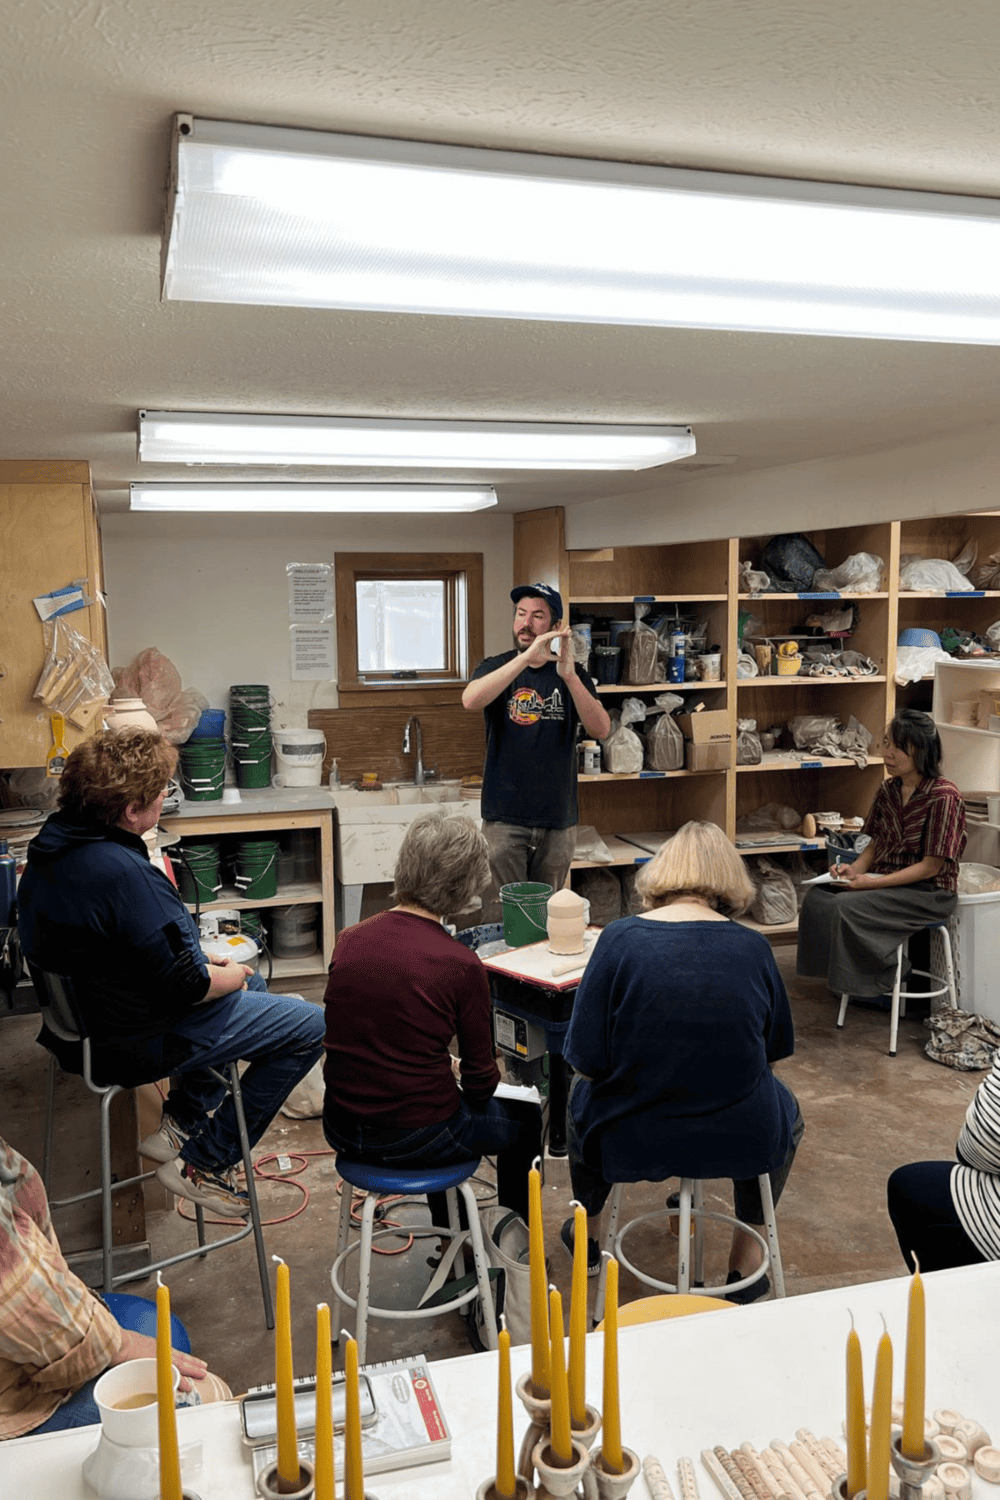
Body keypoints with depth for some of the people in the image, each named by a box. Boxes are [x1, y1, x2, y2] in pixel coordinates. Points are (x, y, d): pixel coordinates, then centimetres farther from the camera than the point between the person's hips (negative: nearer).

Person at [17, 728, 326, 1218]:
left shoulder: (51, 845, 0)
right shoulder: (124, 874, -31)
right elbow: (186, 987, -26)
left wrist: (197, 959, 7)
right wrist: (228, 976, -4)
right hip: (129, 1046, -10)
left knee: (251, 983, 28)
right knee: (311, 1024, -5)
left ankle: (181, 1122, 28)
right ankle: (205, 1165, 5)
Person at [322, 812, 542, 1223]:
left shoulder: (349, 941, -5)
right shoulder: (461, 965, -20)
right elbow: (481, 1084, -8)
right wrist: (469, 1078, 16)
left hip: (342, 1128, 5)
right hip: (415, 1137, -5)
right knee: (526, 1116, 23)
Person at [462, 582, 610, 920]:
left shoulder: (572, 675, 6)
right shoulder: (496, 668, 5)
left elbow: (601, 731, -11)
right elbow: (470, 700, -20)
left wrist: (569, 676, -25)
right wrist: (527, 657, -29)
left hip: (558, 820, 1)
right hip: (504, 819, -1)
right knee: (500, 919, -3)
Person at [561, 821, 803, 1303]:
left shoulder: (620, 938, -12)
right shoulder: (753, 946, -6)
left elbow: (587, 1061, -10)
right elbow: (775, 1049, 7)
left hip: (630, 1142, 0)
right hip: (742, 1143, 1)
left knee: (582, 1096, 33)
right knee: (785, 1109, 34)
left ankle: (588, 1236, 55)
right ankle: (746, 1259, 42)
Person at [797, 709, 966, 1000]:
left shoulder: (944, 796, -17)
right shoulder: (888, 790, 6)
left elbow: (931, 866, -18)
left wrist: (872, 882, -22)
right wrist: (855, 868, -8)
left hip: (929, 892, -7)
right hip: (887, 882, 7)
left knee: (846, 907, -26)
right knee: (817, 897, -15)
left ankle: (877, 984, -5)